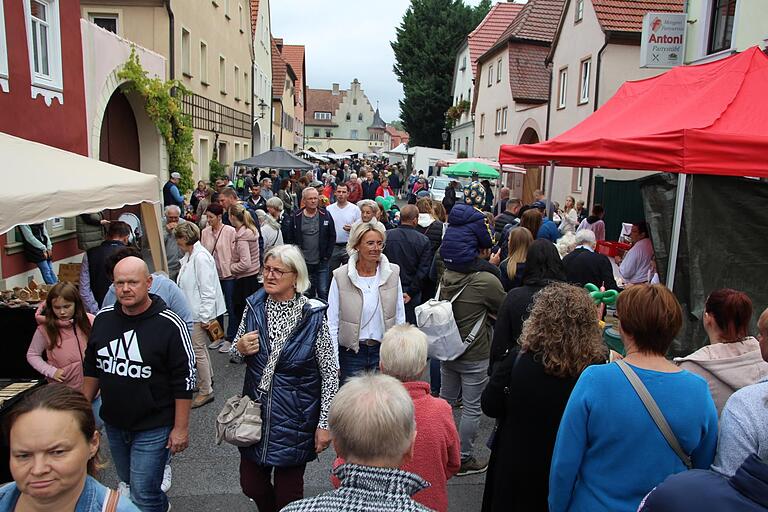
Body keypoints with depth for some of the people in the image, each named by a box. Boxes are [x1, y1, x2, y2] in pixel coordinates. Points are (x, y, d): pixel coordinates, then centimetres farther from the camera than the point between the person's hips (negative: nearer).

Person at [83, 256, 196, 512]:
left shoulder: (169, 324, -19)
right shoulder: (103, 318, -2)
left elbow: (185, 380, -15)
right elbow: (92, 369, 12)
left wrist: (180, 428, -14)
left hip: (153, 429, -6)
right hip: (113, 424, 6)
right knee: (128, 482, 23)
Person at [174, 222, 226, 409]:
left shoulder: (201, 257, -21)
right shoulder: (189, 256, 9)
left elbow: (208, 291, -22)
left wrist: (205, 317, -19)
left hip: (200, 313, -9)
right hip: (193, 311, 9)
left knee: (198, 350, -2)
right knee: (199, 347, 21)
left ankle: (206, 391, 10)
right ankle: (208, 378, 39)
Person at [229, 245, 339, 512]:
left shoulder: (313, 315, -16)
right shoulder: (254, 306, -5)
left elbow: (330, 373, -11)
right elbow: (237, 351, 11)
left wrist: (324, 423, -10)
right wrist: (240, 349, -13)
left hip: (294, 416, -4)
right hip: (255, 409, 4)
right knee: (251, 485, 17)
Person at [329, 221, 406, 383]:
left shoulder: (393, 273, -2)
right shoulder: (340, 276, -9)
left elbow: (400, 318, 5)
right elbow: (332, 322, -4)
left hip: (384, 350, 2)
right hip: (351, 351, -1)